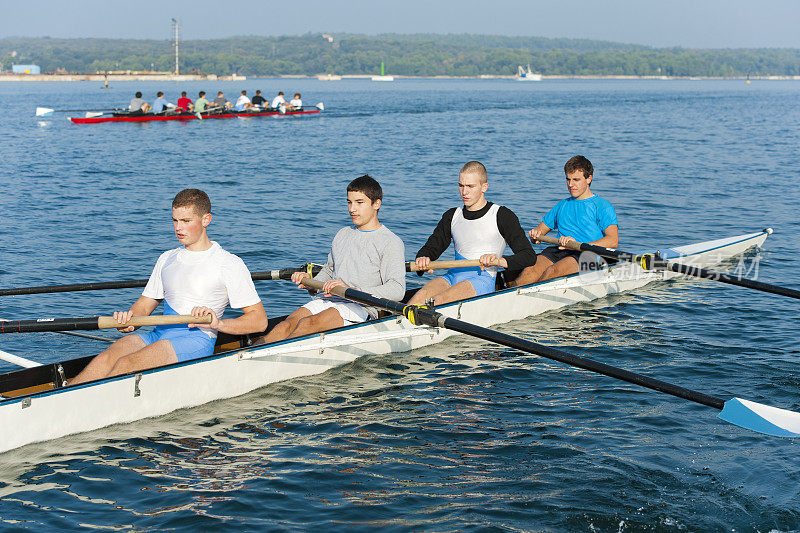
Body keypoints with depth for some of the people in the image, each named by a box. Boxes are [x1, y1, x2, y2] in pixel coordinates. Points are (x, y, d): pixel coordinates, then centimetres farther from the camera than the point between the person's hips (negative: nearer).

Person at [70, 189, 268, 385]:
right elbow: (144, 304, 21)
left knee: (125, 365, -30)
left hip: (196, 341, -5)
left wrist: (218, 323, -18)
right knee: (104, 360, -25)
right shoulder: (167, 258, 23)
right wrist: (129, 319, -3)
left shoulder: (229, 264, 3)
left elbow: (259, 320, -1)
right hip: (158, 336, 5)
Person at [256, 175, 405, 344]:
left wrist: (350, 290, -24)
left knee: (308, 324, -31)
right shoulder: (343, 234, 21)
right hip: (327, 300, 6)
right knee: (287, 325, -23)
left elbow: (397, 290, -15)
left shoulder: (391, 242, -2)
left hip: (361, 307, -6)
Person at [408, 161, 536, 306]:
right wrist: (423, 259, -7)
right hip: (453, 276, 4)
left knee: (439, 300, -33)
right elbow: (430, 248, 18)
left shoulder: (502, 215, 3)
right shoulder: (452, 216, 20)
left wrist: (500, 260, -22)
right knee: (422, 295, -30)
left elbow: (529, 256, -2)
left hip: (482, 279, -4)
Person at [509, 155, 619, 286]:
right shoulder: (562, 205, 28)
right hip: (557, 252, 4)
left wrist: (579, 245, -21)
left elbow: (613, 241, -7)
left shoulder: (603, 206, 8)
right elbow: (540, 230, 30)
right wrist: (535, 236, 3)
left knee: (553, 271, -35)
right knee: (531, 270, -29)